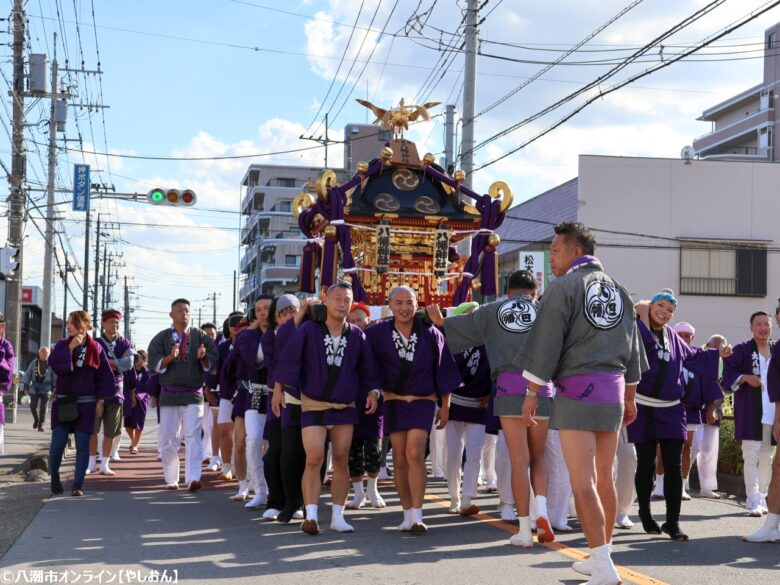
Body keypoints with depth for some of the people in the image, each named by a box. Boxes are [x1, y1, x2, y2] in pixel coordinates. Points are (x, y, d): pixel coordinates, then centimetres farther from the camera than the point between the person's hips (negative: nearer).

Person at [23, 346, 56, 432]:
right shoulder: (34, 363, 4)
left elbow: (54, 376, 1)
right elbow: (28, 374, 8)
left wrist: (54, 388, -2)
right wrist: (26, 386, 6)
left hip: (46, 389, -2)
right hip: (34, 388, 2)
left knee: (43, 408, -3)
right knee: (33, 406, 3)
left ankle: (40, 425, 5)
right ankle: (36, 420, 31)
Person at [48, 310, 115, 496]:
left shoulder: (95, 348, 0)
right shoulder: (62, 345, 3)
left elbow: (105, 376, 3)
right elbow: (53, 364, -13)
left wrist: (101, 400, 0)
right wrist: (70, 348, -18)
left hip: (86, 403, -1)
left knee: (83, 445, 1)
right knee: (57, 444, -4)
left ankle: (78, 485, 8)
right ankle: (54, 475, 21)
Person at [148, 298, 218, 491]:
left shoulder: (200, 336, 8)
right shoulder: (161, 337, 9)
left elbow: (213, 362, 5)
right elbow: (154, 362, -2)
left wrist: (203, 358, -16)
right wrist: (170, 357, -20)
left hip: (193, 395, -1)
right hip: (169, 394, 1)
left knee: (193, 436, -12)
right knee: (168, 439, 4)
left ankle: (193, 479, -19)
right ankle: (171, 479, 14)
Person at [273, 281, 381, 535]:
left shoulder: (357, 336, 2)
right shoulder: (308, 330, -7)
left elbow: (367, 368, 9)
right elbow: (289, 359, -9)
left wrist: (373, 391, -4)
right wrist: (278, 389, -13)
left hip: (345, 407, 3)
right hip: (313, 406, -3)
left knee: (341, 461, 4)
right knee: (314, 460, -11)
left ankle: (338, 516, 10)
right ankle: (311, 516, -13)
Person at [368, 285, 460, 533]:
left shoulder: (430, 334, -1)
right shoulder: (377, 334, -3)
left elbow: (443, 371, 5)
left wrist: (445, 407, 7)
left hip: (422, 402, -1)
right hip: (393, 401, 1)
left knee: (415, 454, -15)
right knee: (400, 460, 3)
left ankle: (417, 515, -15)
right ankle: (408, 514, 12)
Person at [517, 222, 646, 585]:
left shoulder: (564, 287, -6)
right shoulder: (618, 291, 15)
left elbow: (545, 346, -11)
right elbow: (632, 349, 19)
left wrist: (531, 393, -6)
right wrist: (630, 398, 25)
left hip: (577, 390, -7)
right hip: (613, 392, 7)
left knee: (583, 482, -8)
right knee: (604, 477, 15)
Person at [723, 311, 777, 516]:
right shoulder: (742, 350, 0)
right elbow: (728, 375, -3)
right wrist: (745, 378, -18)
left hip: (772, 412, 4)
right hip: (750, 412, -4)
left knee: (766, 457, 10)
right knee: (751, 455, -7)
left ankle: (762, 498, 20)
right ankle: (753, 501, -8)